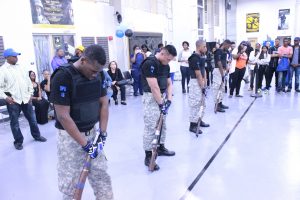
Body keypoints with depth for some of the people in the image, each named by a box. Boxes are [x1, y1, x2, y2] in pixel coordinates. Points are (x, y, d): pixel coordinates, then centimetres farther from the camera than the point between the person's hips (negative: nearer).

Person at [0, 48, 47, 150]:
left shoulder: (21, 67, 8)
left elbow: (28, 80, 13)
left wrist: (30, 93, 8)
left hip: (26, 99, 4)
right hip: (13, 100, -4)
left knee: (32, 118, 14)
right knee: (14, 122, 7)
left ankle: (37, 135, 32)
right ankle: (18, 141, 23)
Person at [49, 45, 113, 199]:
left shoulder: (96, 75, 0)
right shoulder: (63, 76, -19)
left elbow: (104, 103, 8)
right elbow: (63, 116, -21)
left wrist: (102, 131, -1)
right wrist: (84, 144, -20)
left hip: (92, 132, 6)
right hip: (71, 137, -5)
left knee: (101, 175, 12)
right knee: (71, 183, 8)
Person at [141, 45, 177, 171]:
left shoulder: (166, 66, 8)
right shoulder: (150, 63, -20)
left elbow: (169, 84, 12)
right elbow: (154, 87, -23)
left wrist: (168, 100, 0)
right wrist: (161, 104, -19)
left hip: (162, 97, 9)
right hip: (151, 98, -9)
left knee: (162, 125, 18)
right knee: (150, 128, -7)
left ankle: (161, 148, 35)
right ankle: (148, 156, 3)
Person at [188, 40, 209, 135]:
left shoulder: (202, 57, 11)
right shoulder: (194, 58, -19)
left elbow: (203, 71, 13)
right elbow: (198, 74, -21)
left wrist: (205, 84, 9)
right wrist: (202, 87, -19)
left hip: (201, 82, 10)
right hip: (195, 82, -10)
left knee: (202, 103, 18)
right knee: (195, 103, -5)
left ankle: (199, 120, 31)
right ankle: (193, 125, 3)